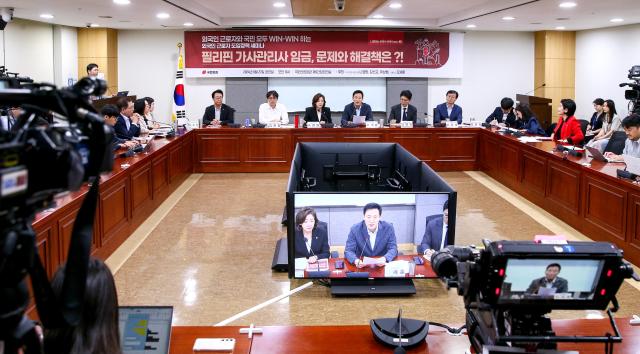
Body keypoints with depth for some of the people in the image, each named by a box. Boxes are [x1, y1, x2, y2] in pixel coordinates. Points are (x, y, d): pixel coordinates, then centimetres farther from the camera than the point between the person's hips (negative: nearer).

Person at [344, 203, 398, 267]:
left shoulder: (388, 228, -7)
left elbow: (393, 249, -5)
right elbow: (348, 251, -8)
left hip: (382, 265, 0)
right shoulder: (355, 229, -8)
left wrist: (385, 259, -27)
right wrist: (356, 261, -30)